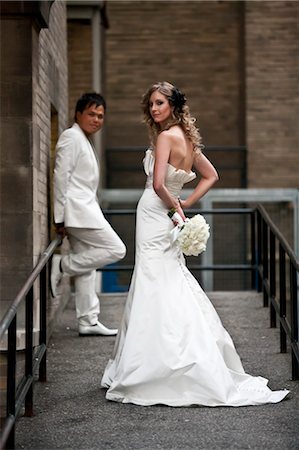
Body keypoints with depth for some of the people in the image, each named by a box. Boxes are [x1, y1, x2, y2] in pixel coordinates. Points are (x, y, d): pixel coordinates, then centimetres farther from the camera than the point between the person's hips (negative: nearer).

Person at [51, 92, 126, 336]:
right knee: (116, 249, -12)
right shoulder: (71, 136, -8)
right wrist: (60, 218, -17)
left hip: (85, 211, 10)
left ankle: (88, 321, 11)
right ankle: (61, 265, -6)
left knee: (87, 266, 9)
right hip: (78, 212, -10)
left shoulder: (85, 141, 22)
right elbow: (60, 176, -15)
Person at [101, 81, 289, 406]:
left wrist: (174, 206, -8)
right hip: (163, 222, 9)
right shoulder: (187, 138, 12)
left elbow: (158, 184, -24)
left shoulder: (166, 136, -14)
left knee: (156, 295, -7)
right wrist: (184, 204, 12)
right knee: (171, 293, 12)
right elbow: (211, 176, 21)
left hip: (154, 218, -9)